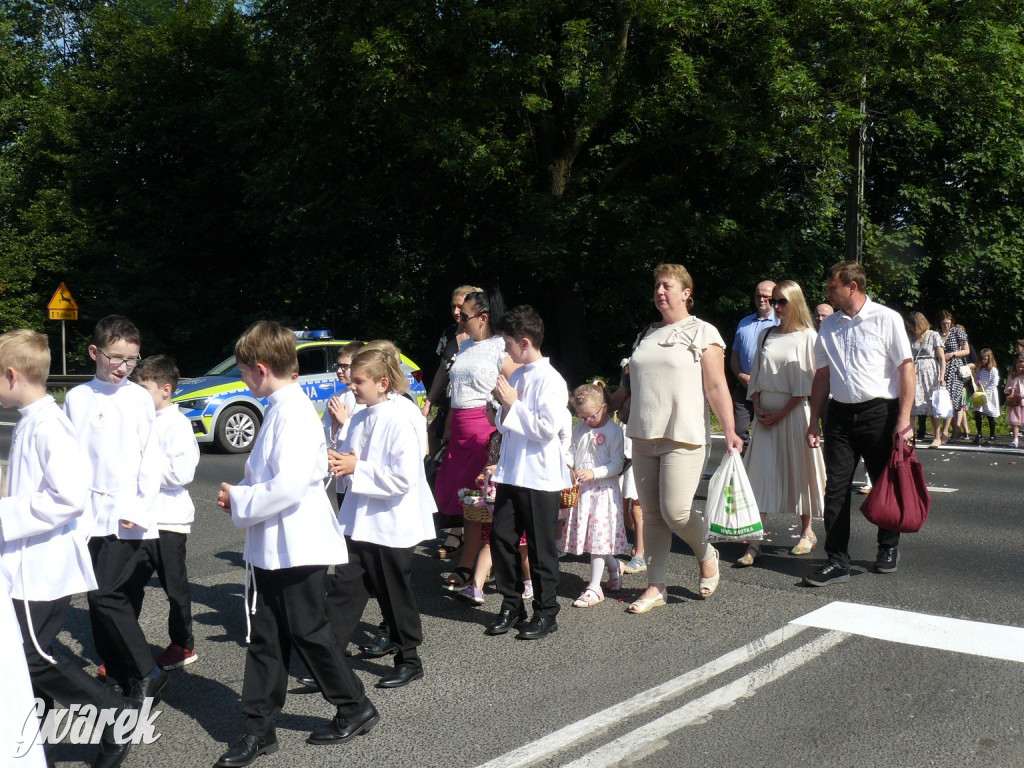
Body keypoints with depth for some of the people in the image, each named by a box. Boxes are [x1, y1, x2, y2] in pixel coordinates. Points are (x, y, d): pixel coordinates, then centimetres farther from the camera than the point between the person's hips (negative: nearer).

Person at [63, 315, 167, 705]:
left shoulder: (139, 397, 0)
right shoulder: (76, 398, 8)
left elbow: (151, 457, -1)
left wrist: (142, 507, -9)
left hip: (127, 514, -4)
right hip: (90, 513, 4)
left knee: (106, 594, -11)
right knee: (101, 596, 7)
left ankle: (147, 673, 0)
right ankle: (118, 675, 21)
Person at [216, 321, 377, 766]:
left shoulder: (294, 413, -19)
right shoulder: (281, 408, 11)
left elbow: (288, 487, -28)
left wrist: (239, 501, -14)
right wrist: (240, 498, 4)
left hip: (297, 546, -9)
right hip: (270, 547, 9)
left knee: (308, 631, 5)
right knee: (264, 637, 11)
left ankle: (356, 708, 24)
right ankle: (259, 728, 20)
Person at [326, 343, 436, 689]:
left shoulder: (402, 421, -18)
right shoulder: (361, 418, 7)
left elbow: (403, 479, -24)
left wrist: (357, 468, -21)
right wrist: (339, 461, -4)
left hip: (392, 526, -7)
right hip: (359, 521, 7)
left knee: (395, 595, 8)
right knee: (343, 589, 5)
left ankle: (408, 660, 27)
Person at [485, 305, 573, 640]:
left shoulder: (549, 380, -13)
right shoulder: (516, 376, 11)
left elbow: (547, 428, -22)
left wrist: (513, 403, -16)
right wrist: (503, 406, -1)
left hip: (540, 477, -7)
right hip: (511, 473, 8)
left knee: (540, 547, 4)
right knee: (501, 538, 9)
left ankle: (545, 613, 18)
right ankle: (511, 605, 24)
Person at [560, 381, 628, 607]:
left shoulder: (614, 431, -9)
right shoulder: (579, 429, 9)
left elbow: (616, 465, -12)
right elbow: (571, 454, 15)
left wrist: (593, 473, -23)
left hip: (604, 490, -6)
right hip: (581, 490, 6)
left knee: (599, 537, -5)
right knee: (587, 536, 10)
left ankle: (594, 588, 1)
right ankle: (614, 566, 34)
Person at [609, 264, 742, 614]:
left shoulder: (703, 333, -1)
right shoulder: (646, 335, 17)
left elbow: (716, 387, -8)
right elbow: (631, 384, 23)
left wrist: (730, 431, -16)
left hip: (684, 439, -6)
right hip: (643, 437, 6)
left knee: (675, 512, -11)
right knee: (651, 513, 7)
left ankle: (706, 555, 21)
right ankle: (655, 587, 16)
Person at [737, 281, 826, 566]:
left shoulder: (807, 337, -4)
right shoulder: (767, 335, 12)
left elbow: (806, 382, -9)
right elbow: (756, 376, 12)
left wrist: (782, 413, -13)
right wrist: (758, 409, -1)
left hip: (794, 411, -4)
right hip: (765, 412, 4)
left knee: (798, 469, 5)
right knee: (761, 472, -2)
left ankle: (807, 531, 22)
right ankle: (755, 542, -4)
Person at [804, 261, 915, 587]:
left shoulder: (886, 319, -5)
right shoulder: (829, 325, 10)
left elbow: (906, 368, -8)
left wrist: (904, 419, -15)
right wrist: (814, 421, 9)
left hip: (879, 412, -4)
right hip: (840, 413, 4)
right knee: (835, 488, -1)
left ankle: (888, 548, 32)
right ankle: (837, 561, 4)